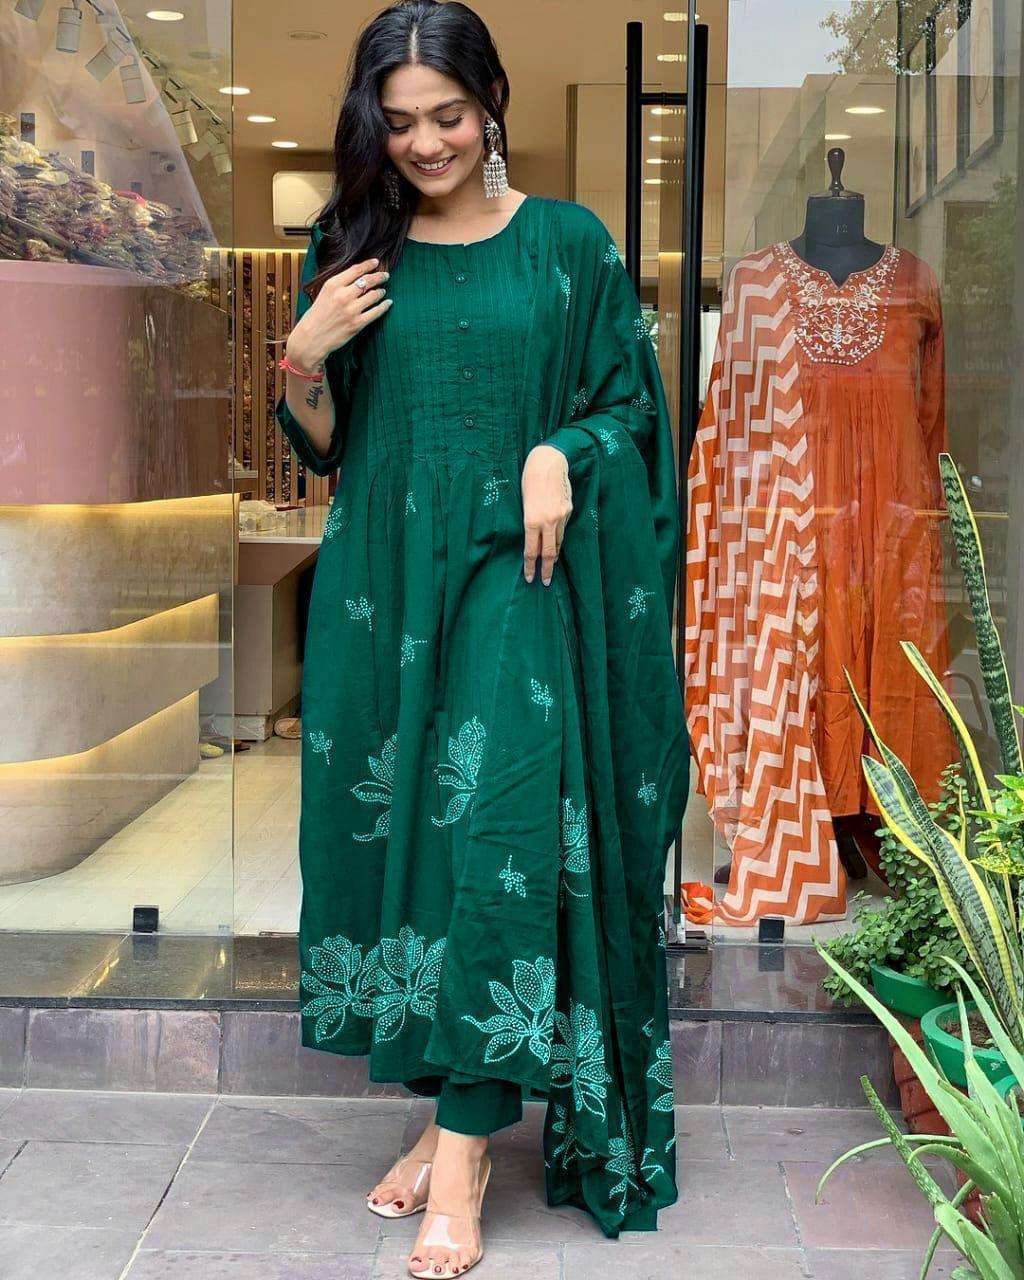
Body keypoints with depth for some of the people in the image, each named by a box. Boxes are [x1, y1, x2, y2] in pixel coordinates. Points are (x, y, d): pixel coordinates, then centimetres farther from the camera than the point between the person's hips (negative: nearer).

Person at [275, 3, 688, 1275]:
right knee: (403, 834, 4)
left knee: (502, 828, -12)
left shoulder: (569, 243, 4)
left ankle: (464, 1146, -6)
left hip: (526, 579, -2)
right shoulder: (351, 251, 9)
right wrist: (303, 359, -8)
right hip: (389, 583, 3)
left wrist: (563, 455, -12)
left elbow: (629, 404, 8)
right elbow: (324, 447, 11)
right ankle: (451, 1108, 19)